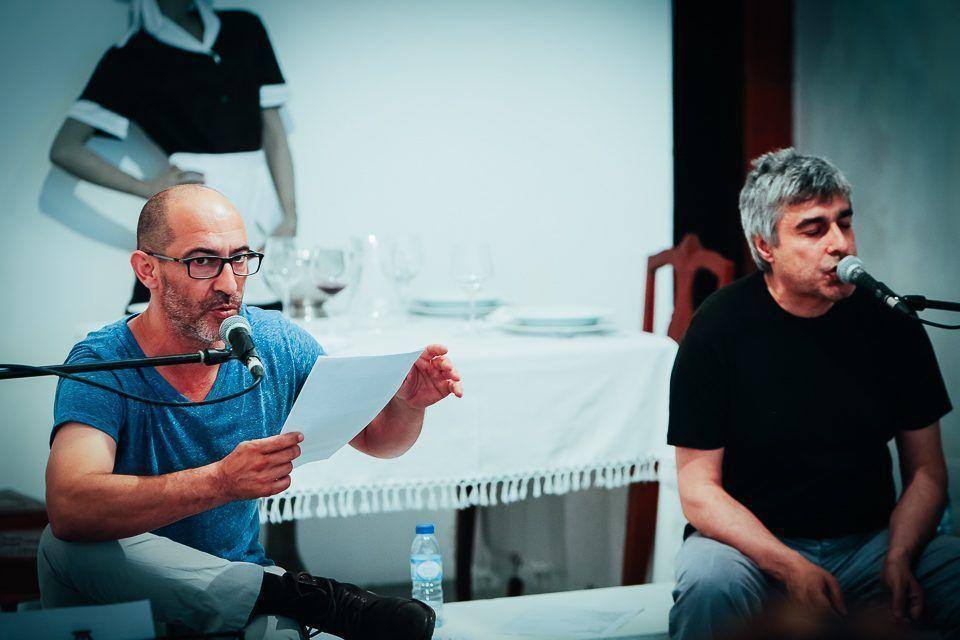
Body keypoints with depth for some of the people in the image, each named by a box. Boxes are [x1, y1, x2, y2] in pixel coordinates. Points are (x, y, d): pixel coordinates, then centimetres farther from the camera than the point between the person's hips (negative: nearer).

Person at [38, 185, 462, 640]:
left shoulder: (277, 344, -3)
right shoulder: (103, 364, -16)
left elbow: (375, 438, 7)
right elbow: (69, 507, -34)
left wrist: (409, 403, -18)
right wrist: (221, 481, -45)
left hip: (233, 592, -1)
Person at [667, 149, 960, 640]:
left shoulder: (890, 322, 1)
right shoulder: (719, 328, -8)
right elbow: (698, 492, -9)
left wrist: (898, 562, -13)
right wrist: (791, 568, -23)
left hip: (870, 540, 4)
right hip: (752, 542, -3)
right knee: (710, 579, -36)